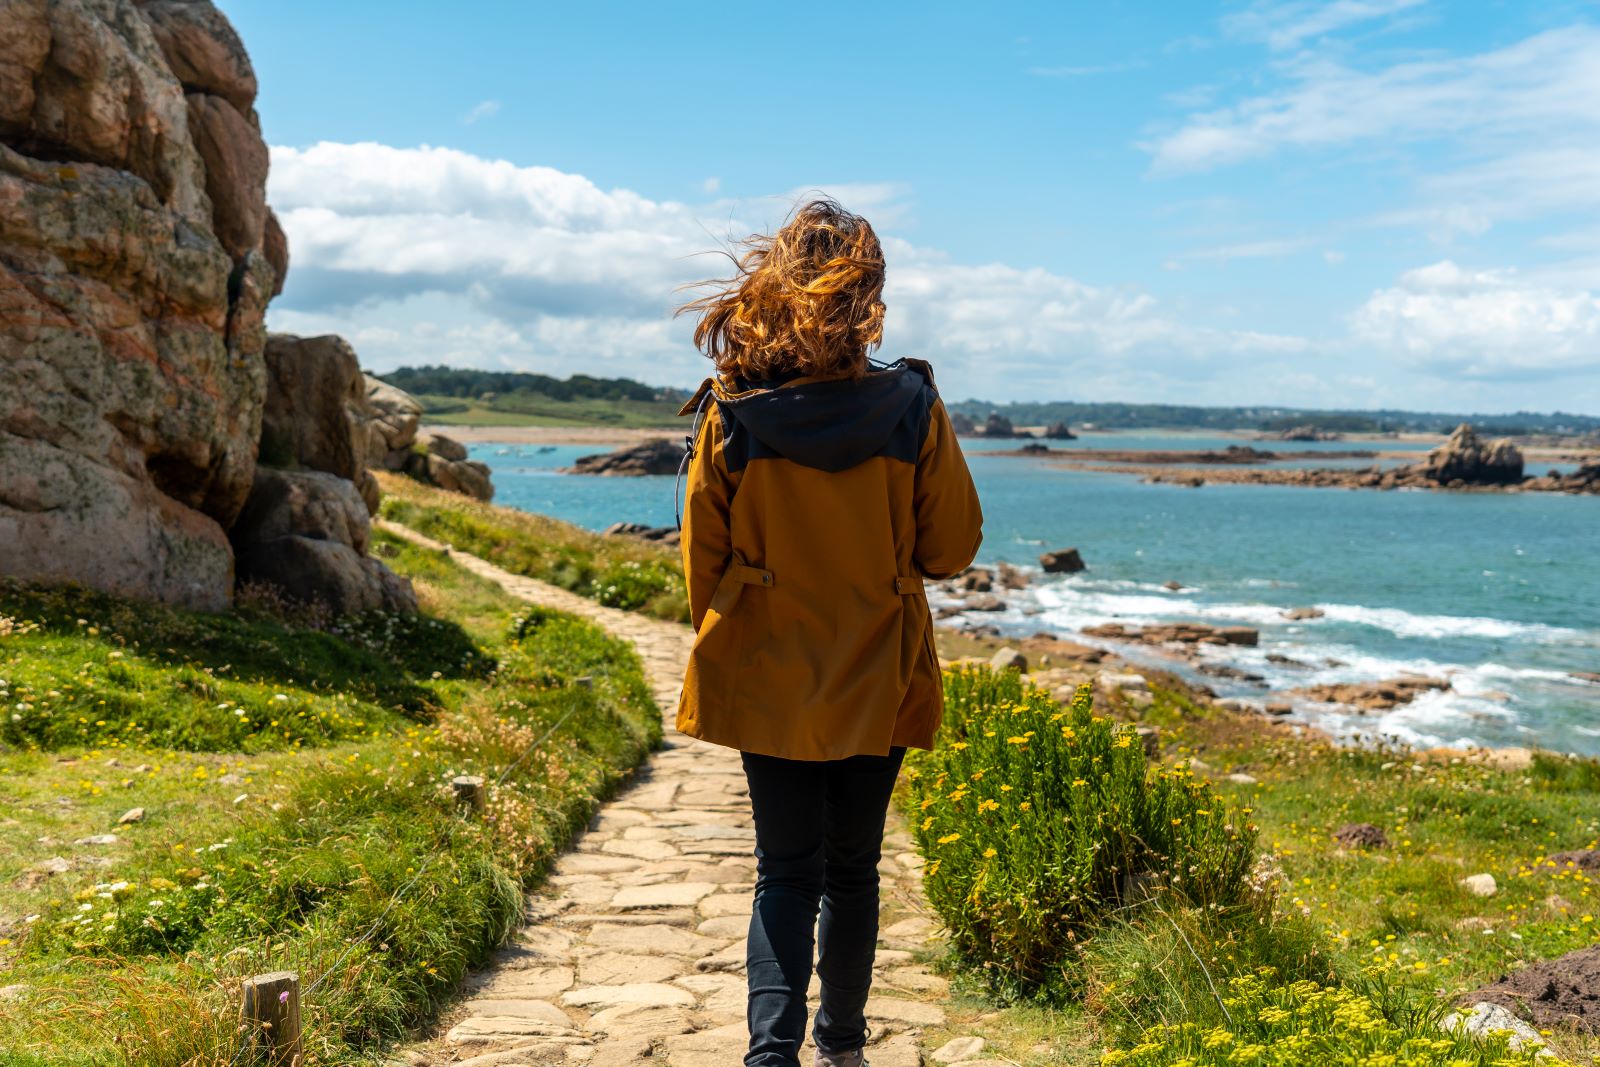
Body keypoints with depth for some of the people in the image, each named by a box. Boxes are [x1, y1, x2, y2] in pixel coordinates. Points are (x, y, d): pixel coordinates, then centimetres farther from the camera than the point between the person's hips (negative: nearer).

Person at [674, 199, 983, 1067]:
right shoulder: (911, 408, -11)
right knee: (852, 867, 16)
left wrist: (721, 642, 15)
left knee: (785, 872, 10)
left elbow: (703, 557, -1)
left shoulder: (729, 414, -9)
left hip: (767, 680, 0)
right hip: (876, 681, 0)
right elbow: (952, 547, -3)